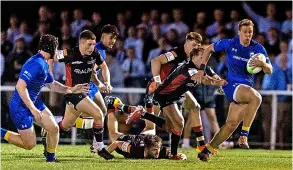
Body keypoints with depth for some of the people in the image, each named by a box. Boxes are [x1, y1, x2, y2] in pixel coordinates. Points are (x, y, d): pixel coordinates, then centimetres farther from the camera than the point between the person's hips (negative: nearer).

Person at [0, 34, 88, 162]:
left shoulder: (44, 64, 7)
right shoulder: (36, 64, -25)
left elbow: (52, 84, 22)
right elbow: (20, 86, -32)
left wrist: (71, 90, 11)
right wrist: (32, 109, -29)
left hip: (34, 102, 9)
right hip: (21, 107, -9)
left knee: (54, 128, 2)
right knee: (29, 144, -3)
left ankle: (51, 159, 19)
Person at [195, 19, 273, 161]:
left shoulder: (258, 49, -1)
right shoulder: (230, 44, -5)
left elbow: (269, 71, -4)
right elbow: (209, 49, 9)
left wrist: (263, 64, -27)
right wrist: (202, 69, 3)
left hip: (246, 87, 4)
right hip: (232, 85, -4)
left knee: (232, 124, 0)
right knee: (256, 97, -34)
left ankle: (207, 150, 16)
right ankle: (244, 135, -30)